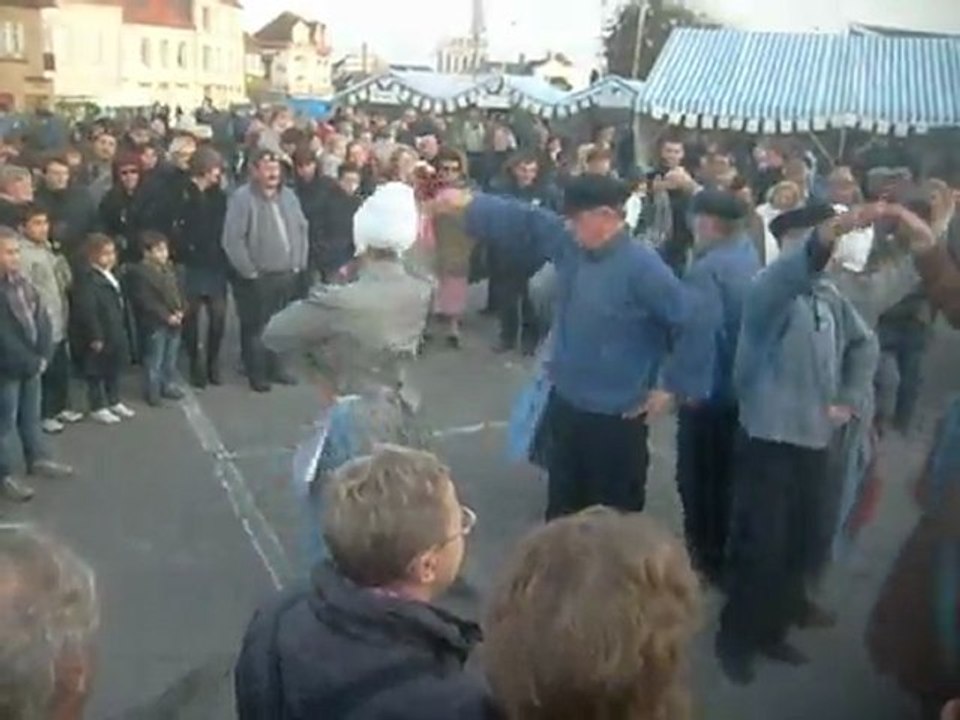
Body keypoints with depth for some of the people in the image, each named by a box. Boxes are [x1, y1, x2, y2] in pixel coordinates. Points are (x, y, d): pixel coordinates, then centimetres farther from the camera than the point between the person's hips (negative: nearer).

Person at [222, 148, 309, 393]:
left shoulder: (288, 196, 8)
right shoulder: (242, 198, -13)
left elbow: (301, 229, 14)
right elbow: (232, 240, -17)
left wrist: (299, 264, 7)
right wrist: (249, 271, -15)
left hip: (286, 275, 6)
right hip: (256, 278, -6)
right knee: (255, 327, 4)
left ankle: (276, 367, 30)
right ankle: (257, 373, 16)